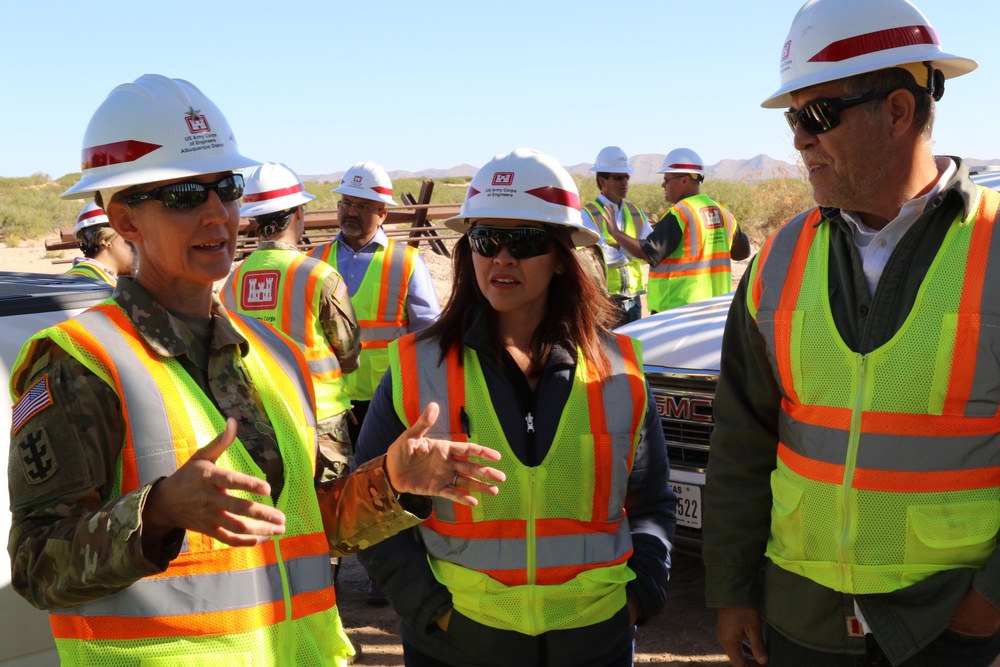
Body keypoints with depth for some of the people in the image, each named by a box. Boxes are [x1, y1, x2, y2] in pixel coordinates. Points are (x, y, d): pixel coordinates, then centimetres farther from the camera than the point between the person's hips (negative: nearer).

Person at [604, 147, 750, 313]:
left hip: (676, 307, -8)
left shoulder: (678, 214, -15)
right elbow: (743, 252, 18)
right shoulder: (722, 213, 10)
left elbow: (648, 253, -20)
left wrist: (615, 232, -10)